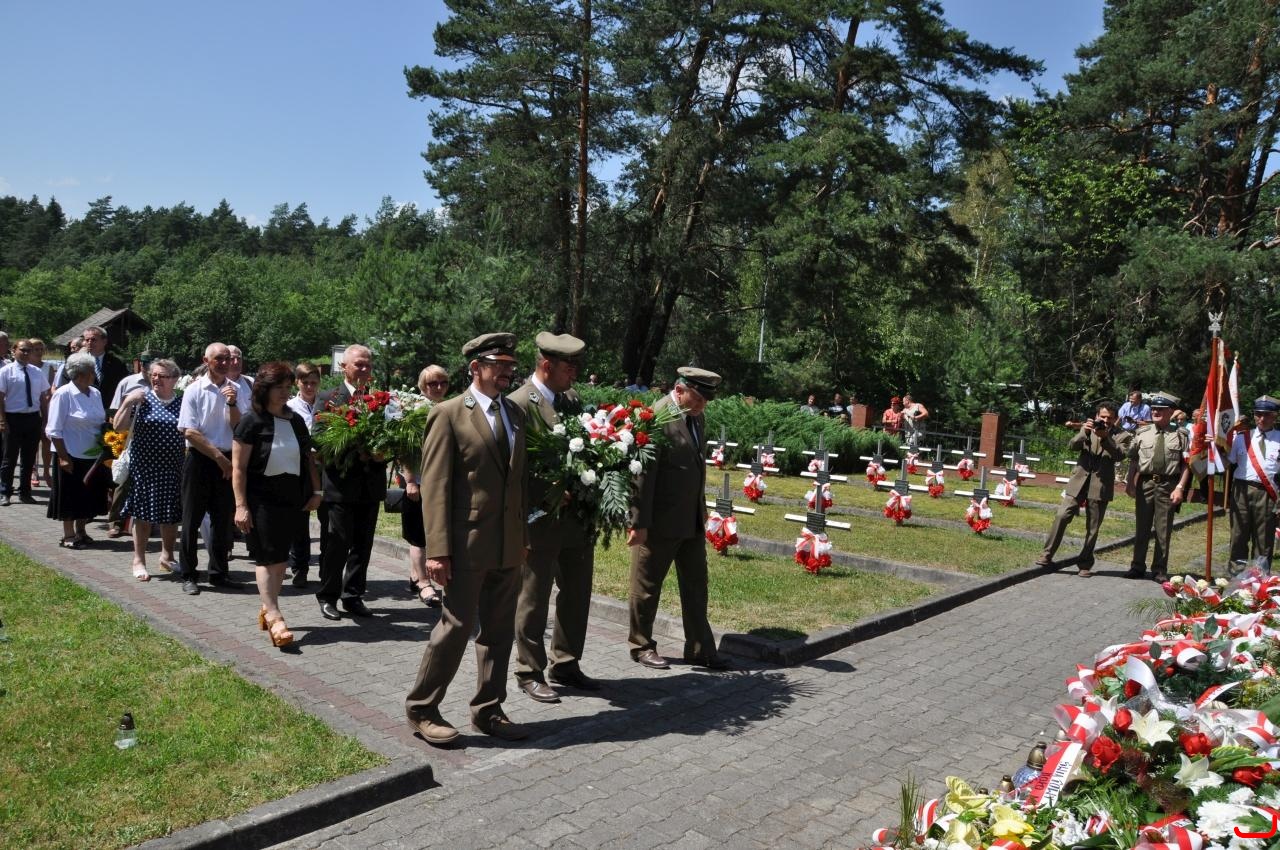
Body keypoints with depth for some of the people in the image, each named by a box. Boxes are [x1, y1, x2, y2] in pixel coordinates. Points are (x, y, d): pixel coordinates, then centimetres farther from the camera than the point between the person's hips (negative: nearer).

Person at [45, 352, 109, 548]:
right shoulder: (63, 394, -13)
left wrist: (105, 450, 6)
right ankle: (68, 535, 17)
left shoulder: (95, 393, 5)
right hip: (72, 456, -6)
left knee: (89, 495, 13)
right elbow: (54, 430, -13)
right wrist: (63, 457, -16)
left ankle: (80, 531, 28)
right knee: (70, 496, 5)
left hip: (93, 456, 6)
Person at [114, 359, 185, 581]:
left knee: (171, 515, 10)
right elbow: (119, 427, -4)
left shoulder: (182, 403, 3)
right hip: (144, 466, -1)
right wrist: (127, 403, -14)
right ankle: (139, 560, 17)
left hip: (173, 468, 2)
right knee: (143, 514, 5)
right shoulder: (141, 399, -1)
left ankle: (167, 556, 29)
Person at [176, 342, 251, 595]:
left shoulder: (236, 390, 5)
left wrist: (232, 404, -14)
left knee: (223, 519, 11)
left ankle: (218, 574, 22)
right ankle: (188, 576, 14)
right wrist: (218, 456, -12)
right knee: (192, 519, 3)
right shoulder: (194, 390, -5)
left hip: (227, 461, 4)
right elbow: (190, 432, -10)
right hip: (200, 460, -4)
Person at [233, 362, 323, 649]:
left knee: (280, 556, 11)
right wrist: (241, 505, -14)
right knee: (266, 556, -5)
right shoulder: (252, 421, -7)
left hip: (293, 500, 5)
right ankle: (274, 618, -8)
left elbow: (308, 457, 16)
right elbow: (238, 467, -9)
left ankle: (267, 609, 23)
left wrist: (316, 491, 7)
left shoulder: (295, 420, 9)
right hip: (262, 500, -5)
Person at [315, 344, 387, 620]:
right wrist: (354, 452, -19)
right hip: (341, 484, -4)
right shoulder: (331, 399, -3)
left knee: (362, 545, 11)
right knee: (336, 544, 2)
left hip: (371, 485, 4)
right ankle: (328, 597, 18)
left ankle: (353, 596, 23)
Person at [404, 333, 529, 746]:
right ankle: (421, 709, 18)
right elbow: (435, 487, -12)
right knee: (457, 626, -1)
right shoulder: (449, 414, -8)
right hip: (468, 544, -6)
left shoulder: (515, 414, 12)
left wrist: (525, 533, 12)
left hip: (510, 545, 7)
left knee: (499, 631, 12)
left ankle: (488, 710, 26)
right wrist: (437, 550, -17)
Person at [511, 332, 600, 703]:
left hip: (579, 516, 8)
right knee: (533, 599, 7)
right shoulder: (519, 404, -13)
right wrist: (557, 491, -22)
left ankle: (566, 664, 33)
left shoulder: (572, 399, 10)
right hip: (541, 519, -8)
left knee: (577, 594, 17)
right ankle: (529, 673, 22)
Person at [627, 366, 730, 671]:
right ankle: (641, 646, 24)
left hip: (693, 520, 8)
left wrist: (701, 509, 14)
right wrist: (639, 523, -20)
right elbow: (643, 474, -20)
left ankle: (700, 649, 23)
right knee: (647, 587, 9)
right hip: (660, 521, -8)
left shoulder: (696, 418, 8)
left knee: (696, 585, 13)